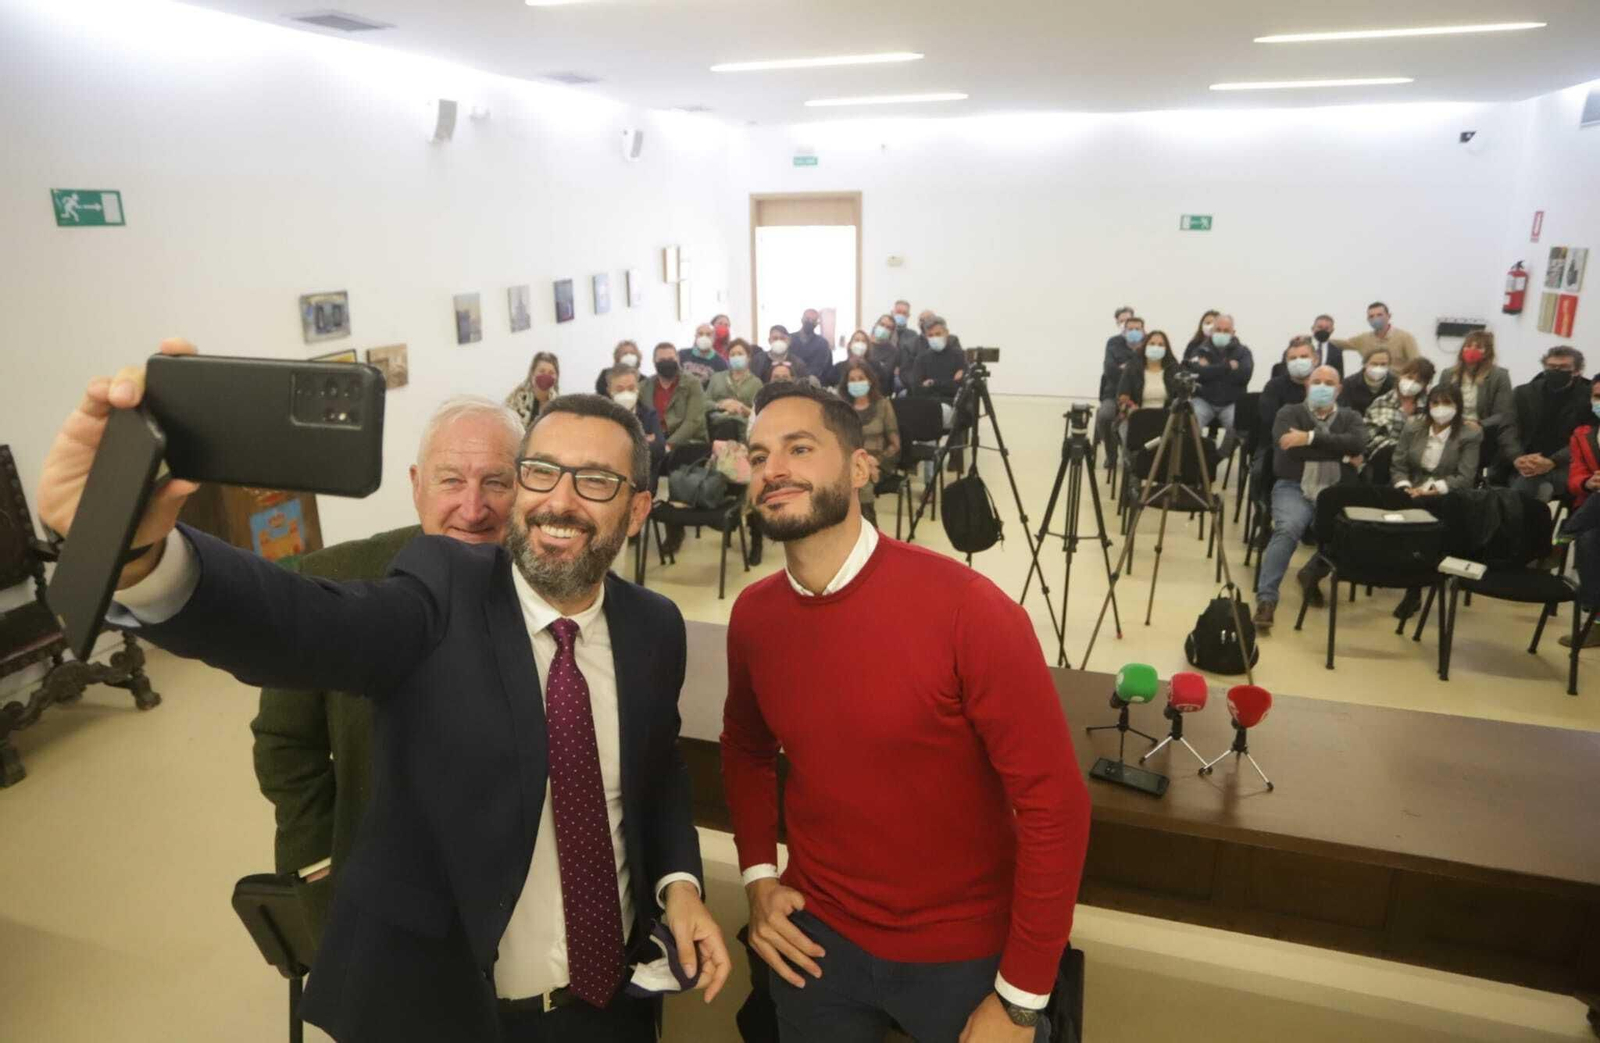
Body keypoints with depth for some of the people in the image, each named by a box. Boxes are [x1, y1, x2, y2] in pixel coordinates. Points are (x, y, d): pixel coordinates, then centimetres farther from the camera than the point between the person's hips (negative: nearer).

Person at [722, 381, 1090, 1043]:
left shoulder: (965, 608, -24)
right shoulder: (752, 616, -8)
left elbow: (1054, 802, -18)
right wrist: (758, 874, -1)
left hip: (964, 953, -4)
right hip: (815, 939, 4)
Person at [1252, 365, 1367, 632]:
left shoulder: (1350, 417, 18)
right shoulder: (1290, 413, 10)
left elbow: (1357, 442, -7)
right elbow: (1291, 448, -10)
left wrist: (1311, 438, -15)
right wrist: (1342, 454, -4)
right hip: (1294, 488, -2)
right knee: (1287, 530, -33)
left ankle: (1312, 573, 3)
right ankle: (1266, 600, -34)